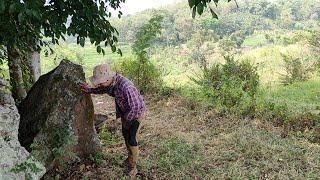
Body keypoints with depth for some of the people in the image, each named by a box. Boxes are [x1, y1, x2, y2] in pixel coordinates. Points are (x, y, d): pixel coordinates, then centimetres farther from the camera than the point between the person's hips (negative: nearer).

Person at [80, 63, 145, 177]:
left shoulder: (125, 86, -40)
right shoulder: (110, 83, -12)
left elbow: (135, 107, -36)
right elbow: (102, 90, 13)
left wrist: (127, 118, -20)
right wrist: (89, 90, 2)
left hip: (137, 112, -9)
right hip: (126, 112, 9)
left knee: (131, 138, -10)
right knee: (125, 134, 20)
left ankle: (133, 167, 5)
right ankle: (130, 157, 41)